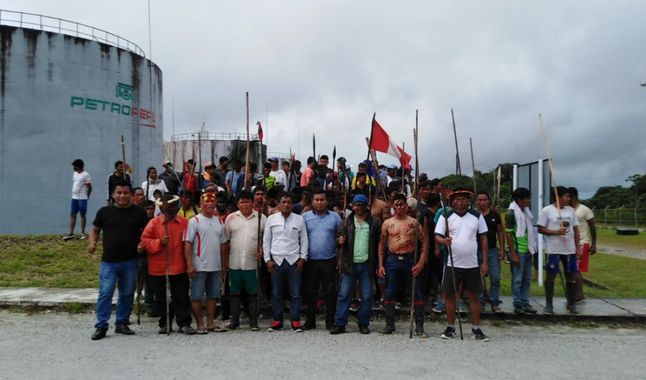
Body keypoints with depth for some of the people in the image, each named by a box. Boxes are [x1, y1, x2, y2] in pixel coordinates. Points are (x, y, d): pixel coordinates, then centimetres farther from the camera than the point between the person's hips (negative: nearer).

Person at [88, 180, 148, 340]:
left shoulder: (138, 212, 3)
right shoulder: (104, 211, 3)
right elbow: (95, 230, 14)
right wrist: (92, 243, -5)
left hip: (130, 262, 1)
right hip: (108, 261, -1)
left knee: (127, 294, 10)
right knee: (105, 293, -5)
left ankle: (122, 323, 23)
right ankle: (101, 326, 3)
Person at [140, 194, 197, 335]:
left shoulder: (184, 223, 3)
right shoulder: (154, 223, 1)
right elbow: (145, 241, -3)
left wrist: (189, 263, 2)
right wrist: (159, 242, -18)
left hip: (179, 268, 0)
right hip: (158, 268, 0)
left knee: (182, 297, 2)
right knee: (161, 298, 10)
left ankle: (184, 324, 10)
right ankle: (164, 324, 24)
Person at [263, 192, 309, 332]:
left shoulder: (299, 219, 4)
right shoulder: (271, 219, 4)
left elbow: (304, 240, 6)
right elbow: (266, 240, 6)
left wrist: (303, 258, -1)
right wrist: (267, 259, 1)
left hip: (293, 260, 0)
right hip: (276, 260, 1)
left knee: (295, 293, 2)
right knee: (276, 293, 7)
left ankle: (296, 321, 9)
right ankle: (277, 320, 17)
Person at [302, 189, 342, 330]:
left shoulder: (335, 216, 4)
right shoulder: (305, 216, 5)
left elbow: (340, 235, 6)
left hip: (329, 260, -1)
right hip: (310, 261, 1)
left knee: (330, 292, 4)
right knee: (309, 292, 8)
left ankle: (330, 321, 15)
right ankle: (310, 321, 19)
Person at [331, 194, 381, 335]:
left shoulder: (374, 223, 3)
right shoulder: (347, 221, 7)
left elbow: (378, 244, 1)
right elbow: (343, 240, 10)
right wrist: (341, 241, -14)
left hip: (366, 264, 0)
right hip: (349, 264, 1)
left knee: (367, 297, 6)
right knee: (344, 295, 2)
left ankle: (363, 324, 19)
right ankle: (339, 324, 8)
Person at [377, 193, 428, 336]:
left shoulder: (413, 222, 1)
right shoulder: (387, 223, 6)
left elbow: (424, 242, -1)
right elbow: (382, 245, 8)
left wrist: (421, 262, -11)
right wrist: (380, 265, 2)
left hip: (410, 260, -1)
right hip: (392, 260, 2)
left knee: (417, 294, 1)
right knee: (389, 294, 5)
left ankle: (419, 327, 10)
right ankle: (390, 325, 17)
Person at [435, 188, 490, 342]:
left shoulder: (477, 216, 5)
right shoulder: (445, 216, 1)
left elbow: (483, 239, 6)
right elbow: (437, 236, -4)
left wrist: (485, 262, 2)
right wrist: (444, 240, -28)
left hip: (473, 265, 1)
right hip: (452, 264, -1)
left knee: (474, 296, 6)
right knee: (450, 295, 6)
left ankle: (476, 329, 16)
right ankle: (450, 328, 18)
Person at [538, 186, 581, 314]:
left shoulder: (570, 210, 8)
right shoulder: (546, 210, -7)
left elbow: (575, 229, 11)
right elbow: (541, 229, -7)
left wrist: (578, 247, 7)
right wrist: (557, 232, -20)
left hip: (570, 250, 5)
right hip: (553, 250, -4)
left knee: (571, 276, 8)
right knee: (551, 276, 2)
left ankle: (571, 304, 20)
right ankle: (549, 305, 10)